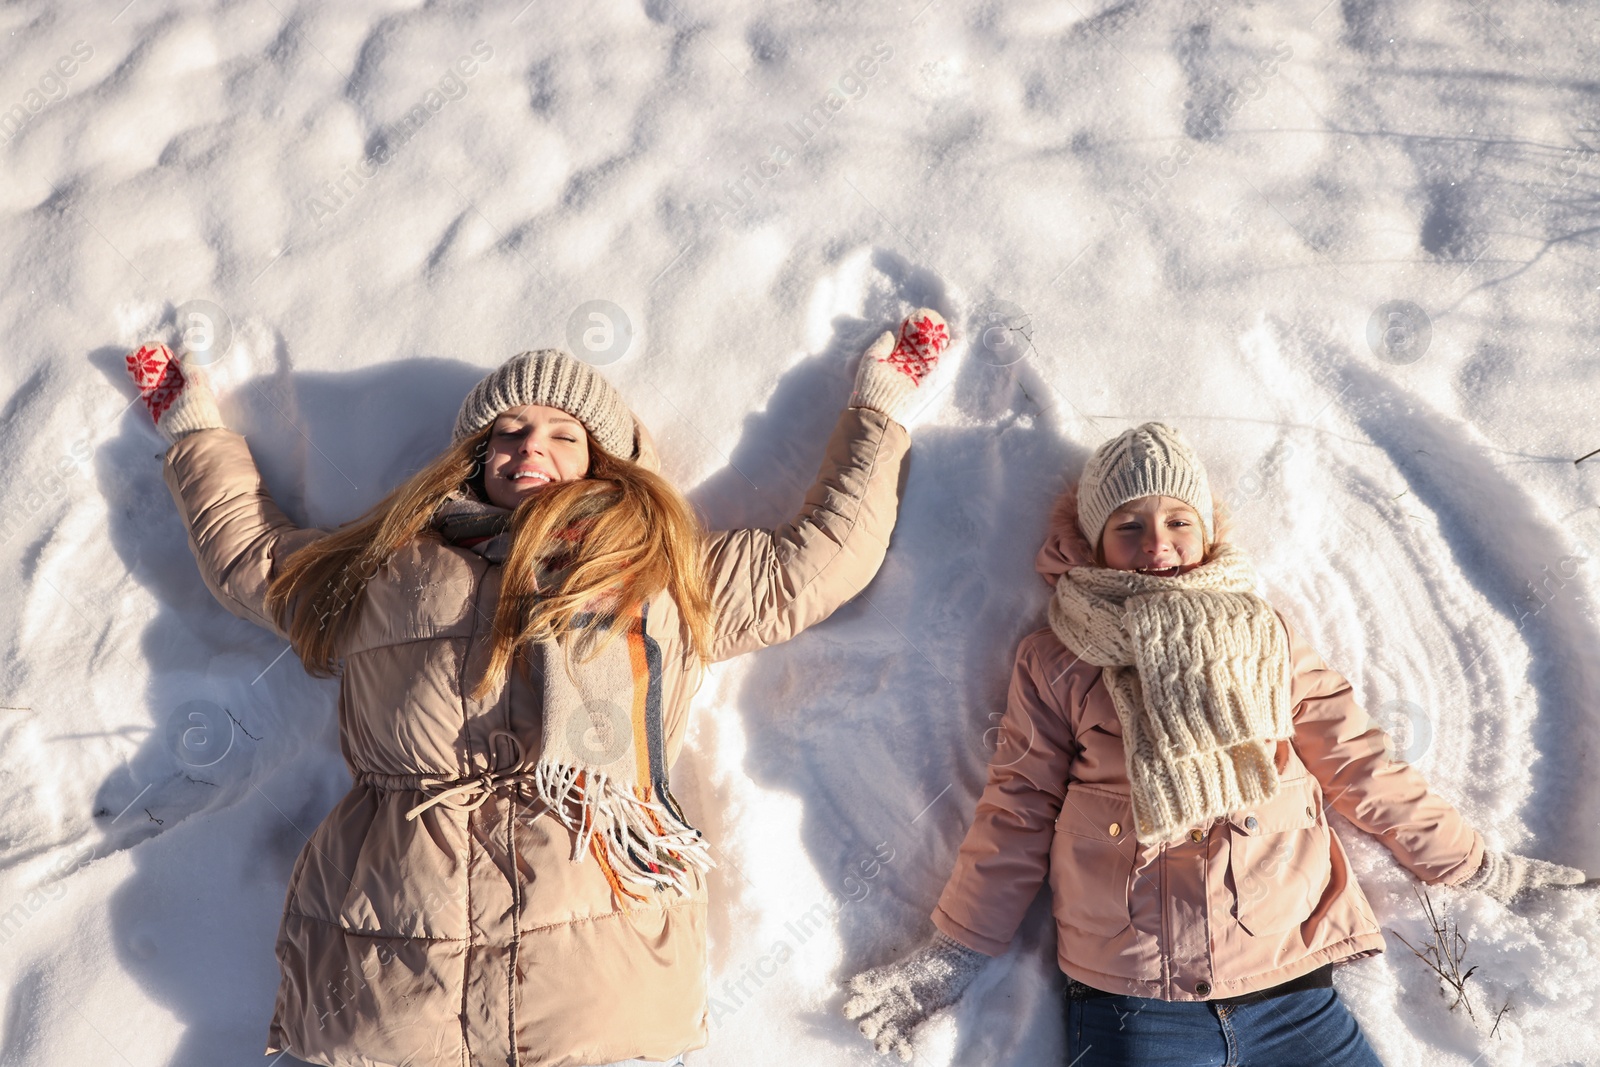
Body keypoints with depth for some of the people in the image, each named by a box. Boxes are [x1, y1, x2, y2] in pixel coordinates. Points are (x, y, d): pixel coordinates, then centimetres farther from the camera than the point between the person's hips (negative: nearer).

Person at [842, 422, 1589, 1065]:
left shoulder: (1267, 639, 13)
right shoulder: (1054, 662, 7)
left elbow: (1360, 769, 17)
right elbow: (1018, 812, 7)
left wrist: (1472, 866, 19)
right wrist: (953, 955, 4)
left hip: (1292, 993, 3)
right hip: (1129, 1004, -2)